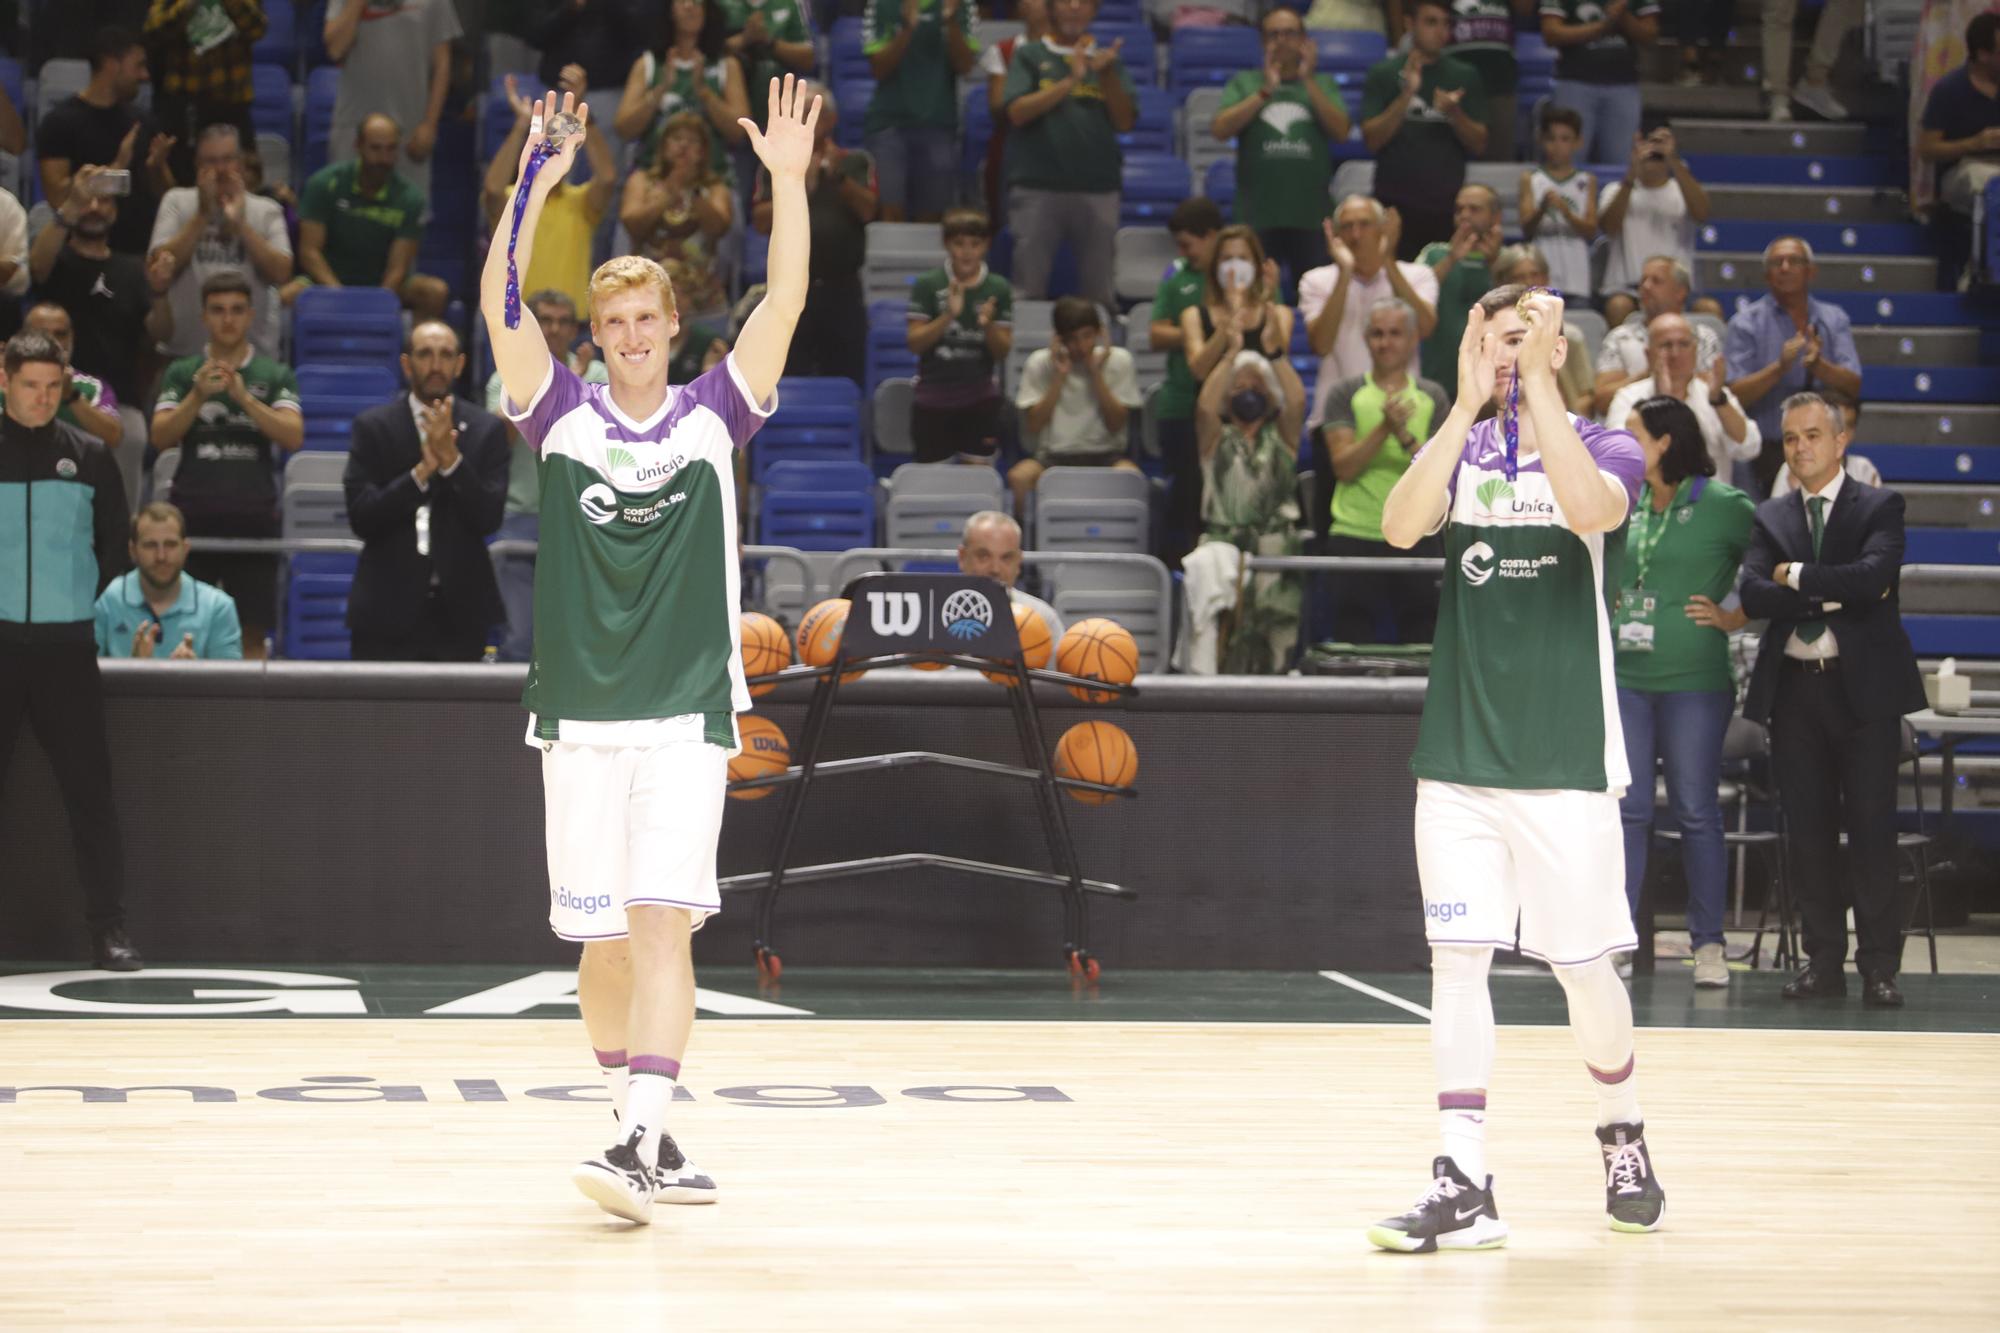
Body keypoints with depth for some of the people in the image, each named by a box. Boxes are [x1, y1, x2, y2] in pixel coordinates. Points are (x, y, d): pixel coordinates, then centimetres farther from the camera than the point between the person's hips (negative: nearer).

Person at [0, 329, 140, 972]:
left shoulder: (88, 457, 6)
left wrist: (95, 611, 6)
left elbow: (115, 546, 12)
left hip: (67, 646, 0)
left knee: (90, 790, -1)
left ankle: (109, 929, 3)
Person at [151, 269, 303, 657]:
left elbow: (293, 437, -7)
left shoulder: (276, 375, 7)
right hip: (193, 517, 0)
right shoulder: (181, 373, 9)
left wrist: (244, 397, -18)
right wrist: (198, 396, -17)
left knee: (253, 634, -1)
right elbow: (161, 438, -3)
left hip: (254, 518, 0)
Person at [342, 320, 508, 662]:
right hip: (388, 610, -1)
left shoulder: (487, 430, 4)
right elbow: (360, 518, -7)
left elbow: (489, 518, -5)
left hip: (460, 611, 1)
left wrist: (451, 460, -18)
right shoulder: (373, 426, 2)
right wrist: (421, 471, -18)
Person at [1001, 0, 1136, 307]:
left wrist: (1106, 74, -9)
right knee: (1029, 291, -2)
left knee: (1099, 293, 2)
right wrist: (1071, 81, -13)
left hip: (1099, 189, 2)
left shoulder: (1107, 60, 14)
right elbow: (1018, 112, -6)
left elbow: (1125, 121, 5)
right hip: (1038, 188, -2)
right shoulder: (1029, 56, 8)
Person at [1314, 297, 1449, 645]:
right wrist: (1384, 428, -20)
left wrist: (1405, 437, -19)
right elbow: (1344, 467, -7)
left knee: (1423, 641, 1)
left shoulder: (1432, 397, 8)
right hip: (1354, 537, -1)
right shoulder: (1344, 394, 5)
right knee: (1355, 644, 0)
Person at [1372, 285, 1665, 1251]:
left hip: (1563, 760, -3)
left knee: (1586, 965, 5)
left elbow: (1591, 509, -25)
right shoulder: (1463, 447, 8)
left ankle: (1622, 1134, 30)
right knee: (1457, 959, -3)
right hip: (1459, 757, 3)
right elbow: (1400, 526, -12)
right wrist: (1469, 402, -17)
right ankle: (1464, 1189, -3)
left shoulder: (1605, 450, 0)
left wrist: (1537, 381, -24)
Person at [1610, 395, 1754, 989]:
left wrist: (1734, 618, -9)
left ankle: (1708, 944, 10)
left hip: (1694, 681, -4)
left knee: (1696, 811, 2)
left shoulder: (1724, 505, -6)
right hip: (1624, 677, 4)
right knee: (1625, 809, 2)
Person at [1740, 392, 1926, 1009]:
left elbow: (1874, 576, -16)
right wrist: (1835, 594, -12)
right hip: (1795, 687, 3)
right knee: (1808, 827, 4)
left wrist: (1796, 576, -9)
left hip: (1864, 686, -3)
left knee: (1871, 825, -4)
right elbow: (1753, 594, -4)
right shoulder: (1771, 518, 12)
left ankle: (1879, 964, -1)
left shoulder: (1879, 508, 3)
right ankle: (1824, 958, 10)